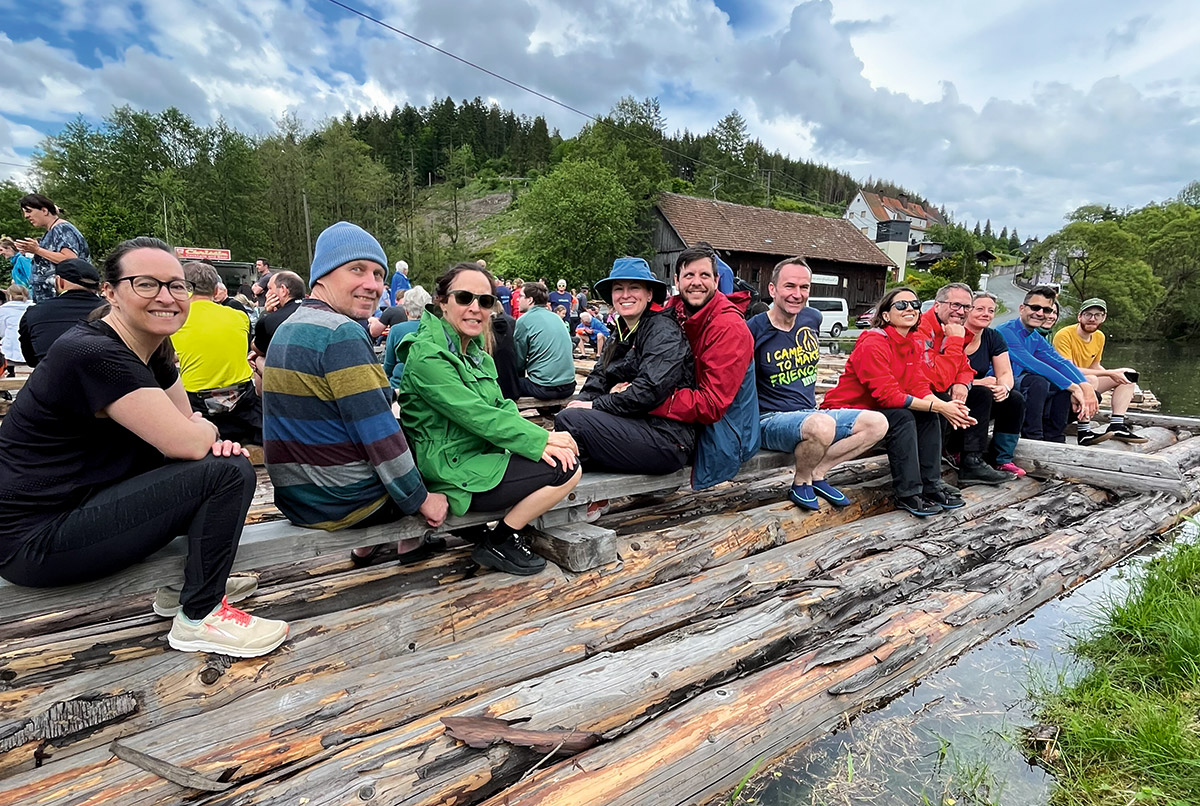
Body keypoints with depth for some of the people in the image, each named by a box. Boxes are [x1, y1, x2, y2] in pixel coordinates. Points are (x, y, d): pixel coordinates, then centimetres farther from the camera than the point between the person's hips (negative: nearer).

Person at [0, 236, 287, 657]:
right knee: (229, 472, -22)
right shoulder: (94, 354, -23)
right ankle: (198, 617, -5)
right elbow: (188, 443, -28)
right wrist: (206, 428, -5)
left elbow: (191, 429, 10)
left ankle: (188, 579, 14)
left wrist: (210, 439, -13)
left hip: (81, 503, 10)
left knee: (223, 456, 10)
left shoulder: (153, 347, 5)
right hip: (36, 542, -9)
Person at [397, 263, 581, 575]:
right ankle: (496, 542, 1)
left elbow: (501, 407, 5)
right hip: (454, 474, -9)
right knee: (566, 470, -15)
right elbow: (477, 416, -23)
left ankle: (507, 530, 14)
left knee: (567, 458, 2)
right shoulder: (428, 355, -17)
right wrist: (541, 439, -20)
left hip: (480, 454, 9)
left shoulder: (474, 352, 13)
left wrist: (543, 439, -13)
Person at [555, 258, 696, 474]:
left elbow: (650, 390, -21)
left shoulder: (663, 330, -9)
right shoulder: (620, 333, 17)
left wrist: (597, 404, -14)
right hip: (636, 425, 8)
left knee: (569, 419, -19)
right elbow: (598, 376, 9)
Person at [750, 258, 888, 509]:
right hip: (771, 420, -7)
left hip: (810, 415, 7)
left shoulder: (813, 318, 7)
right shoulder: (754, 330, -13)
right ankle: (800, 483, -7)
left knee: (877, 423, -5)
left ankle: (817, 473, -1)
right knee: (822, 425, -37)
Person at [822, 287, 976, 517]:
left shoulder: (915, 344, 6)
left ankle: (931, 484, -2)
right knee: (902, 417, -27)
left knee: (928, 416, -8)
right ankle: (908, 494, -21)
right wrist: (939, 407, -26)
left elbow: (919, 387, -1)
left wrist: (946, 406, -21)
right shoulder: (872, 343, -21)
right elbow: (887, 394, -26)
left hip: (876, 410, 8)